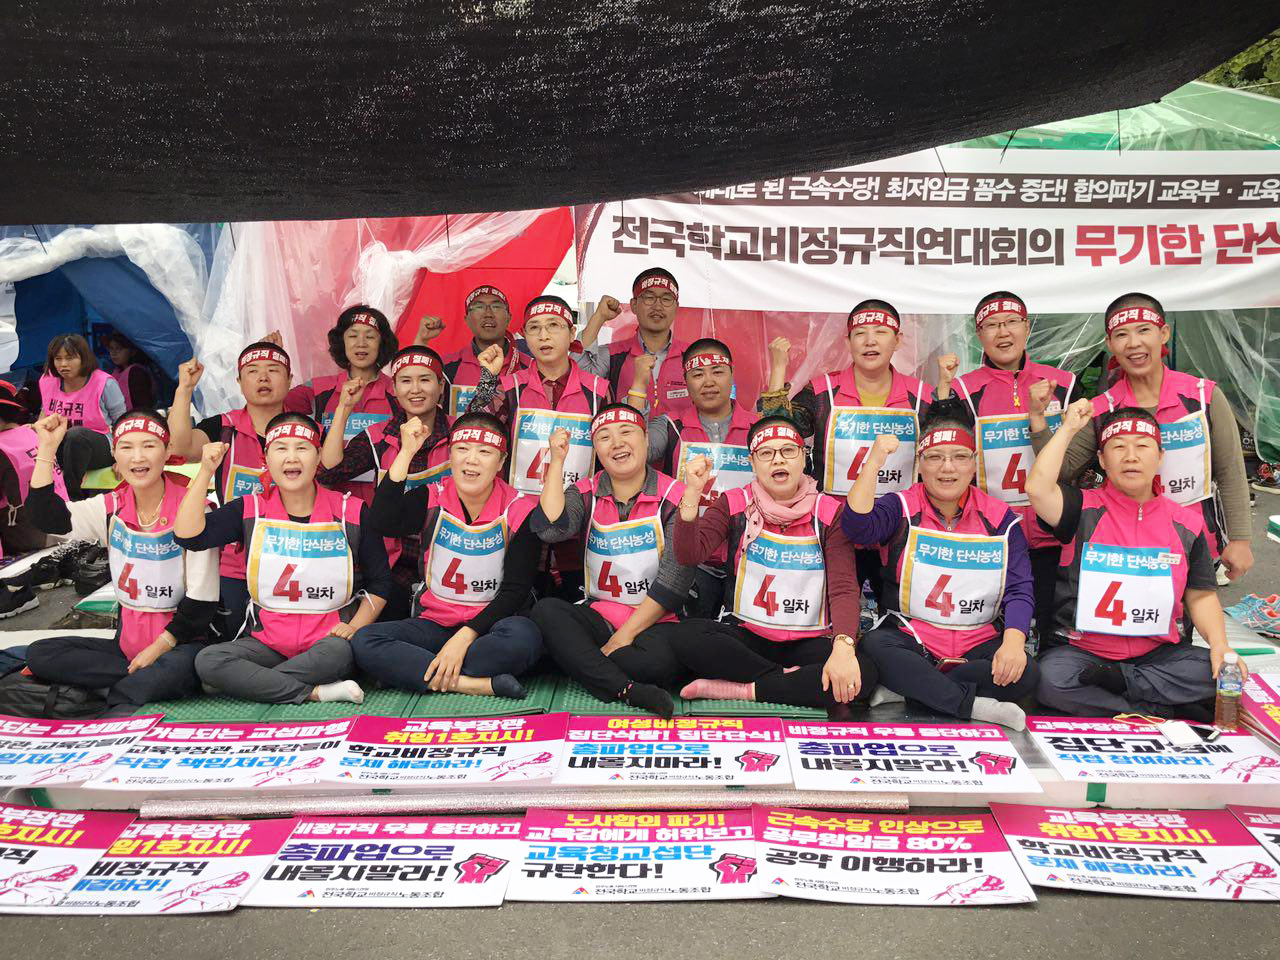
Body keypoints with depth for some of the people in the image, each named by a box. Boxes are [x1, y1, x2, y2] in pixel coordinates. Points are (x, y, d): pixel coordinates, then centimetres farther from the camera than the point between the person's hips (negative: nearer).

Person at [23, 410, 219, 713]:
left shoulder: (192, 507, -11)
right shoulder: (111, 507, 6)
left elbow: (202, 601, -12)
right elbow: (45, 517, -9)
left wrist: (158, 647, -14)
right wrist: (47, 448, -11)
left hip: (182, 641, -6)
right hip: (127, 642, 7)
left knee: (179, 667, -38)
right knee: (39, 654, -10)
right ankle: (144, 680, -15)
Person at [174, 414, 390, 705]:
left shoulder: (351, 512, 0)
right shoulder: (250, 509, 5)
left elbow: (380, 582, 7)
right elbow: (188, 535, -10)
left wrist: (354, 627, -7)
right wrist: (206, 471, -10)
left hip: (326, 641, -2)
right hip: (266, 643, 2)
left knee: (341, 650, -36)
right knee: (207, 660, -24)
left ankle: (251, 684, -15)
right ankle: (316, 692, -21)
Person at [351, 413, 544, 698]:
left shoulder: (519, 510, -7)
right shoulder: (434, 499, -1)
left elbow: (515, 590, -10)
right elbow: (381, 521, -21)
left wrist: (464, 637, -20)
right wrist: (406, 452, -20)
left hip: (489, 622, -2)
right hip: (433, 624, 3)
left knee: (523, 637, -36)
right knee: (363, 642, -23)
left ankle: (415, 672, -22)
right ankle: (479, 684, -27)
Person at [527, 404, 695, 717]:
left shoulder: (673, 497, -3)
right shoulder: (585, 493, 7)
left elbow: (673, 579, -10)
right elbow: (549, 529, -15)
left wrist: (624, 635, -14)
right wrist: (557, 461, -11)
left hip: (654, 621, -3)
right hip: (598, 616, 4)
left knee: (660, 659, -36)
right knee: (545, 611, -26)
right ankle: (628, 690, -29)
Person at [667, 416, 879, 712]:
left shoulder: (830, 513, -1)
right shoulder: (734, 504, 1)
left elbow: (844, 587, -12)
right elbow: (689, 554, -13)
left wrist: (844, 647, -30)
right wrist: (692, 492, -25)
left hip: (810, 640, 0)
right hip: (746, 636, 0)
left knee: (863, 675, -29)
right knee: (686, 640, -29)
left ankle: (742, 690, -20)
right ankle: (791, 680, -17)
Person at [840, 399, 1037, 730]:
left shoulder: (1001, 518, 5)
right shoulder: (902, 508, 0)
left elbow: (1019, 590, -2)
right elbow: (857, 527, -21)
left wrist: (1013, 641, -21)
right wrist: (876, 459, -25)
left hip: (979, 647, 2)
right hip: (911, 641, -2)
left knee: (1022, 672, -27)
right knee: (874, 646, -33)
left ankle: (914, 689, -17)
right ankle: (975, 705, -27)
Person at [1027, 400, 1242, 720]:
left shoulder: (1186, 522, 8)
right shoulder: (1086, 510, -2)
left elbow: (1201, 595, 12)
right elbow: (1037, 488, -23)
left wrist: (1220, 645, -7)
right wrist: (1068, 428, -9)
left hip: (1159, 654, 3)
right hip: (1084, 650, -3)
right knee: (1050, 678, -32)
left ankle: (1114, 681, -16)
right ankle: (1168, 712, -19)